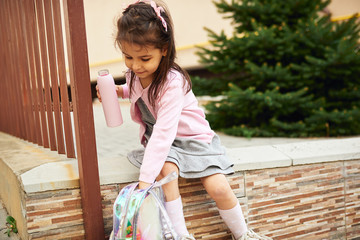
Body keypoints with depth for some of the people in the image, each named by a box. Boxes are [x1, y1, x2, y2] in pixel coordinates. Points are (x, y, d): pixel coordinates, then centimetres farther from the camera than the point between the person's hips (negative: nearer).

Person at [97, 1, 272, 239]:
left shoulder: (172, 83, -30)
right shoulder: (136, 74, -6)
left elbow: (163, 133, -38)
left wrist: (145, 180, -43)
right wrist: (120, 90, -1)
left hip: (192, 138, -4)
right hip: (158, 140, 5)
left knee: (220, 189, -15)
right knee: (166, 170, -30)